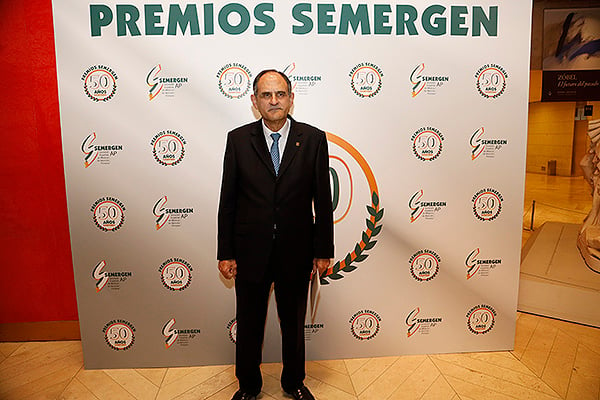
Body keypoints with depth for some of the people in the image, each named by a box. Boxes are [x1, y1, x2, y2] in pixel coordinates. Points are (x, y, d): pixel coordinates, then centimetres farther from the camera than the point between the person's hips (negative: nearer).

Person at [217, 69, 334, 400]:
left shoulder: (313, 139, -4)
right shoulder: (238, 139, -3)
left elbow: (323, 199, -1)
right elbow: (227, 201, -1)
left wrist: (323, 250, -1)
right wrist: (226, 254, -2)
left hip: (296, 252, 0)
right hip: (251, 252, 0)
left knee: (294, 323, 19)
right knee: (249, 324, 17)